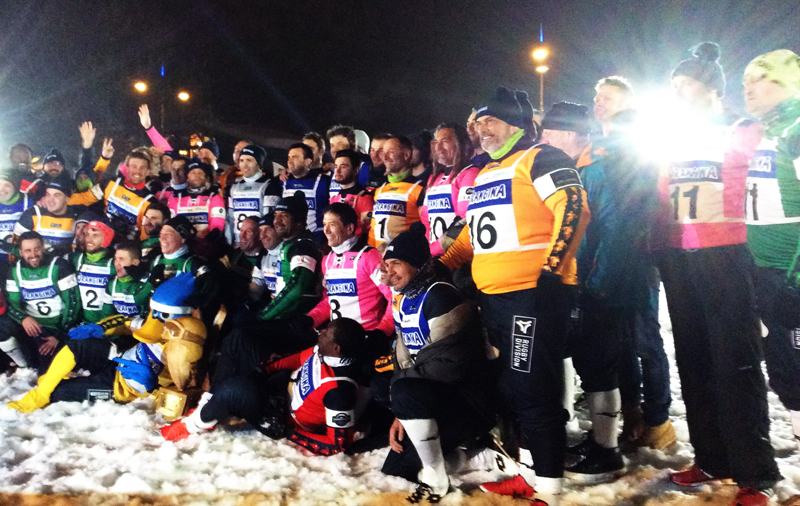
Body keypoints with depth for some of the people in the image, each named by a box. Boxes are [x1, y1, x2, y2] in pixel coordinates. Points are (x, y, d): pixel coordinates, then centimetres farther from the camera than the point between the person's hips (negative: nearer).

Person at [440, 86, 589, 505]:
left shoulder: (539, 159, -4)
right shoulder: (483, 176, 23)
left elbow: (573, 209, -16)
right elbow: (473, 234, 31)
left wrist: (552, 267, -21)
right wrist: (443, 265, 21)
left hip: (533, 293, -9)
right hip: (493, 297, 9)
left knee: (535, 392, -6)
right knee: (513, 390, 15)